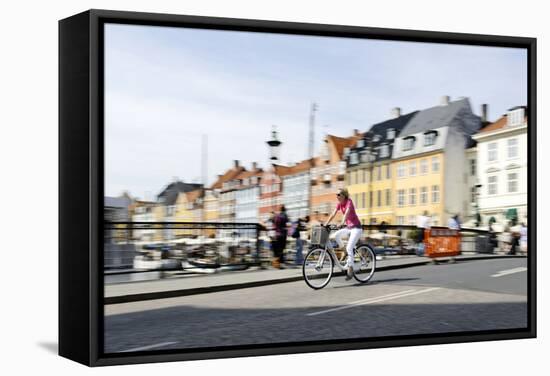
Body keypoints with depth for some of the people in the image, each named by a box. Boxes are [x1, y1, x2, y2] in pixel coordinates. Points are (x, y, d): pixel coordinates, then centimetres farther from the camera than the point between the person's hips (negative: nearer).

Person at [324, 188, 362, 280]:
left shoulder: (349, 202, -17)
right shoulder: (339, 204, 3)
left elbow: (347, 213, -33)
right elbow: (333, 214, -2)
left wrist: (342, 223, -48)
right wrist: (326, 224, -14)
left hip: (356, 227, -7)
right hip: (348, 227, 7)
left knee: (349, 248, -17)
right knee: (336, 235, -17)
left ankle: (350, 270, -9)